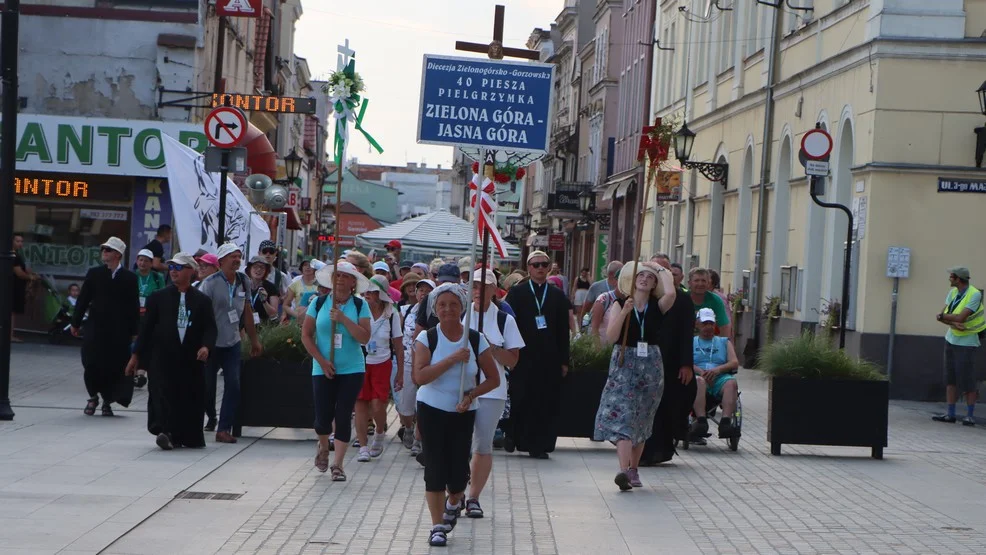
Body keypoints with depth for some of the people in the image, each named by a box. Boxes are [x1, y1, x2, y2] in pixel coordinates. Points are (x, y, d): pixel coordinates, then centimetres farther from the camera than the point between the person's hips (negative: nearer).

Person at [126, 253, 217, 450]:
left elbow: (210, 327, 3)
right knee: (164, 395, -11)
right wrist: (136, 355, 5)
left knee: (190, 397, 3)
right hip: (162, 358, -1)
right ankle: (166, 432, -14)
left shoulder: (202, 300, 7)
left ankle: (188, 436, 14)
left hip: (191, 360, 1)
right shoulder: (158, 297, 7)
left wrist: (206, 346, -18)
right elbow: (146, 327, 7)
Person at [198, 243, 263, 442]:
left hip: (232, 343, 4)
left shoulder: (243, 282, 5)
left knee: (233, 386, -8)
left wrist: (254, 340, 17)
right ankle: (211, 417, 32)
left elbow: (247, 312, 15)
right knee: (207, 386, 4)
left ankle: (224, 429, -5)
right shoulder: (210, 283, -11)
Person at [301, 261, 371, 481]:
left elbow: (364, 337, -10)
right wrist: (322, 361, -7)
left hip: (352, 370, -1)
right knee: (323, 416, 0)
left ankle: (338, 465, 4)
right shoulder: (319, 303, 1)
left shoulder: (360, 305, -1)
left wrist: (344, 319, -20)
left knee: (343, 417, -3)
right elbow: (306, 335, 1)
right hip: (323, 370, 1)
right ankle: (323, 447, 33)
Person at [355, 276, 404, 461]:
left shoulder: (392, 315, -3)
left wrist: (400, 374, 3)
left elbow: (398, 347, 3)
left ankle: (380, 433, 23)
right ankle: (363, 448, 5)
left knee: (378, 406, -7)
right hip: (360, 363, 0)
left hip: (382, 365, 0)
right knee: (360, 405, -2)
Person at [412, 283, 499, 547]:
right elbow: (419, 376, -20)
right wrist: (452, 359, -25)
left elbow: (493, 379, 1)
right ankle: (437, 526, 6)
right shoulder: (427, 339, -7)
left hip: (464, 413, 1)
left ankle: (454, 503, 35)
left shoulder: (476, 340, -3)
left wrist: (471, 395, -15)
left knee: (459, 469, 0)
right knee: (435, 467, -4)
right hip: (431, 410, -1)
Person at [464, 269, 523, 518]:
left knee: (483, 446, 3)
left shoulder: (504, 320, 3)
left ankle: (473, 498, 14)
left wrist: (490, 347, -13)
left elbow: (512, 359, 1)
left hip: (491, 390, -1)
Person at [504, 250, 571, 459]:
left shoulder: (558, 296, 11)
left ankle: (538, 445, 6)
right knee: (519, 400, 0)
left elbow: (563, 331, 9)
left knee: (545, 403, 0)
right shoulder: (516, 293, 5)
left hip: (549, 359, 2)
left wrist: (564, 361, 5)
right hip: (523, 357, -2)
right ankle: (512, 434, 20)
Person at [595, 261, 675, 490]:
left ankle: (633, 469, 20)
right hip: (624, 365, -2)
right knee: (622, 416, -14)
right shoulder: (619, 304, 1)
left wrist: (660, 269, -6)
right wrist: (625, 311, -20)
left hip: (651, 366, 2)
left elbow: (671, 293, -20)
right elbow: (611, 336, -10)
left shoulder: (658, 306, 3)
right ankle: (624, 470, -24)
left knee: (642, 420, 9)